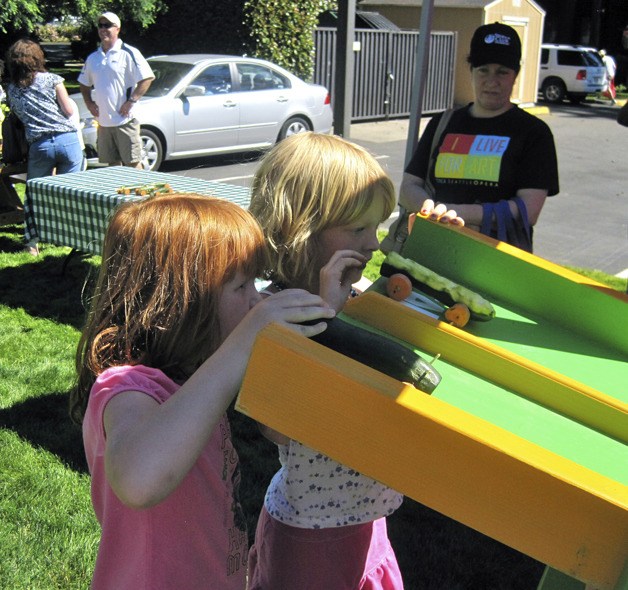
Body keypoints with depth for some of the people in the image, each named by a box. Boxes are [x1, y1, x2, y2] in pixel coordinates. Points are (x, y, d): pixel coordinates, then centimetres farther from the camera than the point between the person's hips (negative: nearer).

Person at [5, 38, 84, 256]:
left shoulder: (12, 89, 9)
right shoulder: (52, 80, 0)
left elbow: (19, 116, 16)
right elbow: (69, 111, -1)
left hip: (39, 146, 2)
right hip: (67, 140, -1)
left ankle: (32, 241, 9)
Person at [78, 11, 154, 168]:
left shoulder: (129, 53, -4)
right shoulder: (92, 58, 15)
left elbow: (147, 78, -10)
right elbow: (84, 83, 26)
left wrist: (131, 101, -15)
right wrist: (89, 103, 9)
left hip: (125, 120, -6)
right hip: (103, 121, 6)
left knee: (133, 163, -4)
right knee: (113, 164, 11)